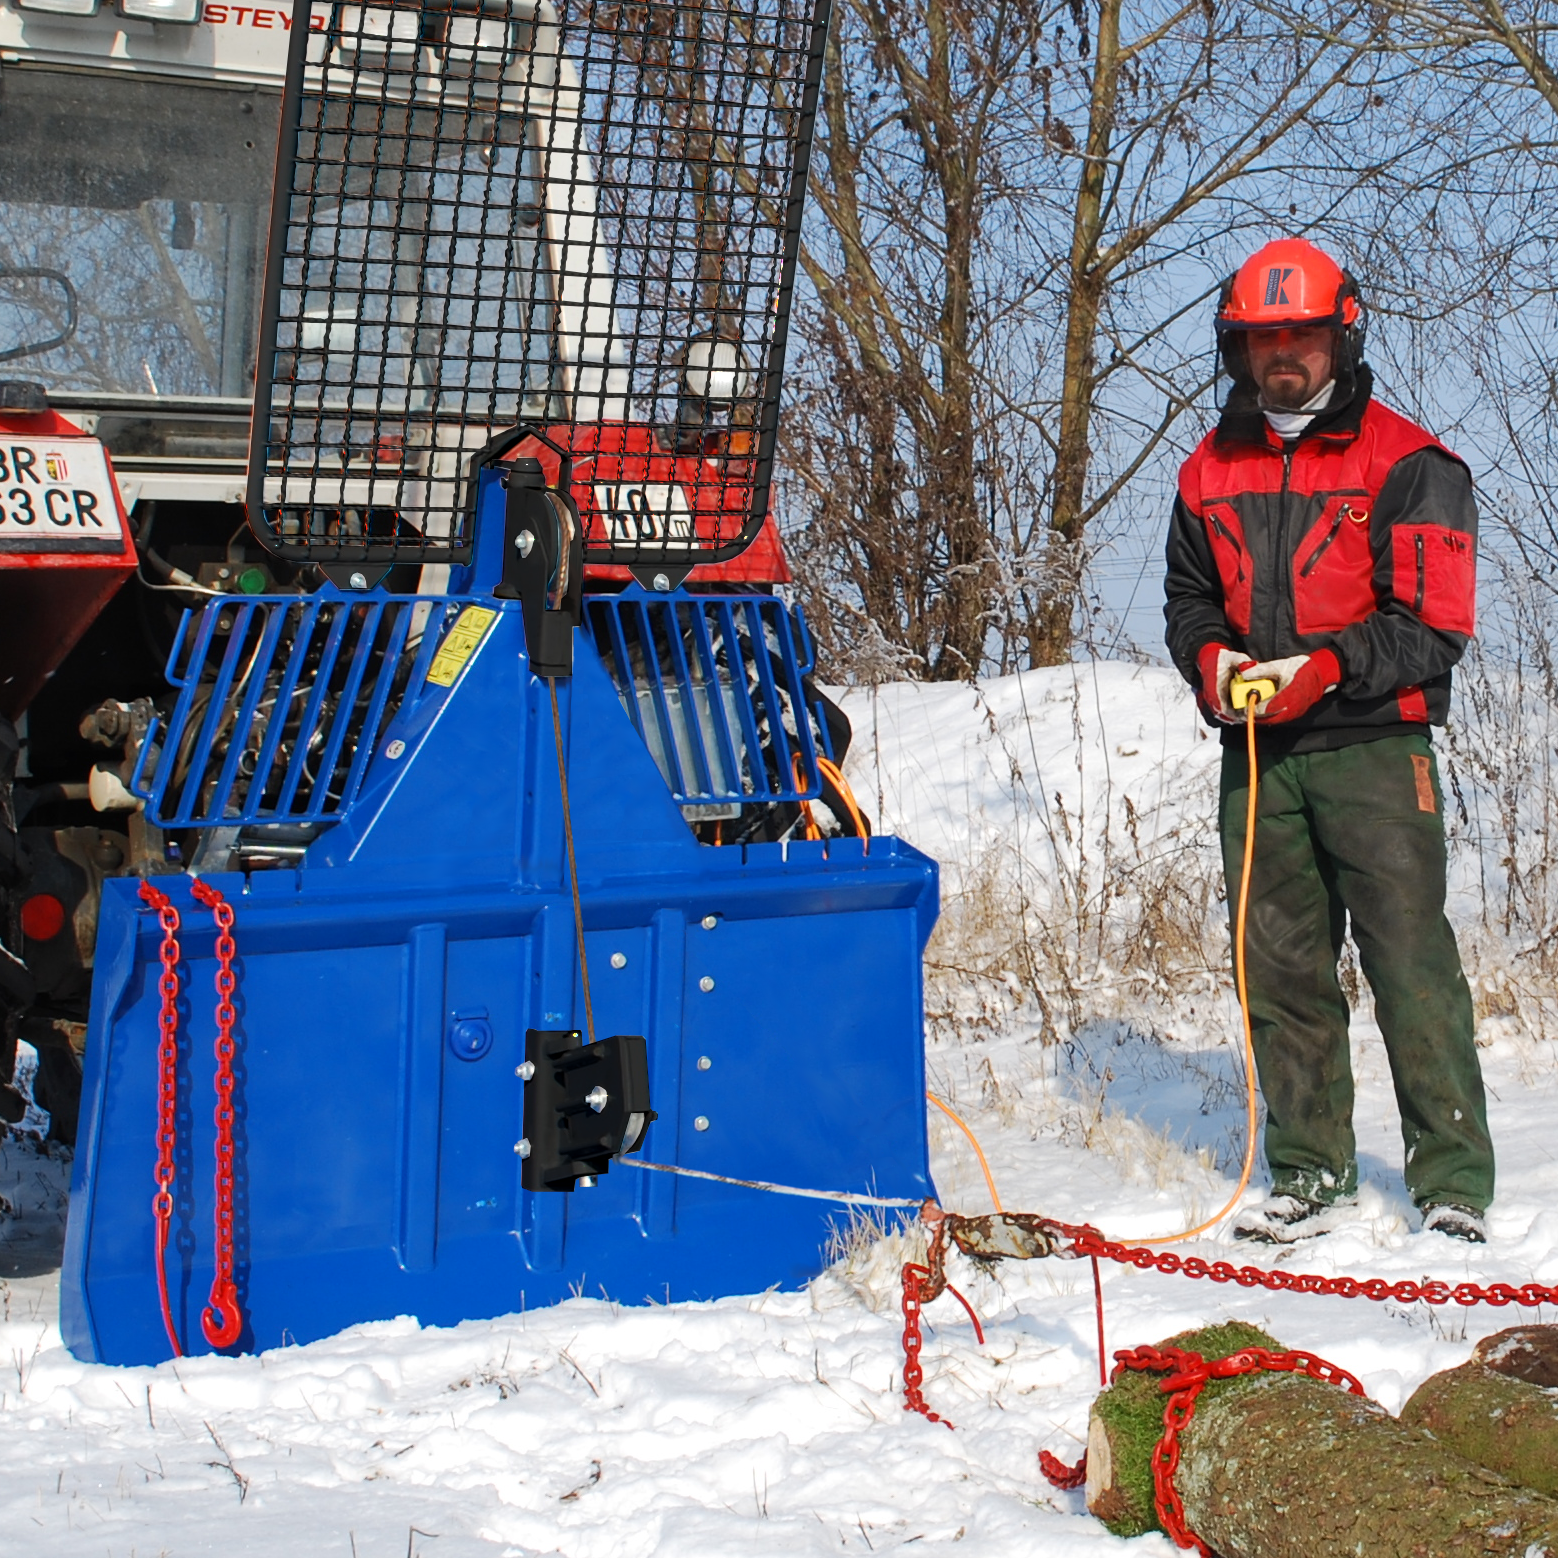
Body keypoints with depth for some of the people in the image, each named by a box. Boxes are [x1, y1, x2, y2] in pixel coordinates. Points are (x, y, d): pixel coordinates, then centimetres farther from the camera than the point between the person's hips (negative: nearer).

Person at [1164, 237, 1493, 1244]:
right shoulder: (1212, 471, 14)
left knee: (1412, 963, -7)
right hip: (1257, 755, 5)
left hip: (1373, 747, -5)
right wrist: (1209, 657, 2)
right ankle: (1310, 1172, 16)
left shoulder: (1406, 464, -3)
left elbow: (1434, 625, -7)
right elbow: (1189, 595, 23)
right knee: (1281, 968, 7)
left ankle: (1454, 1180, 0)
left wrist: (1329, 666, -18)